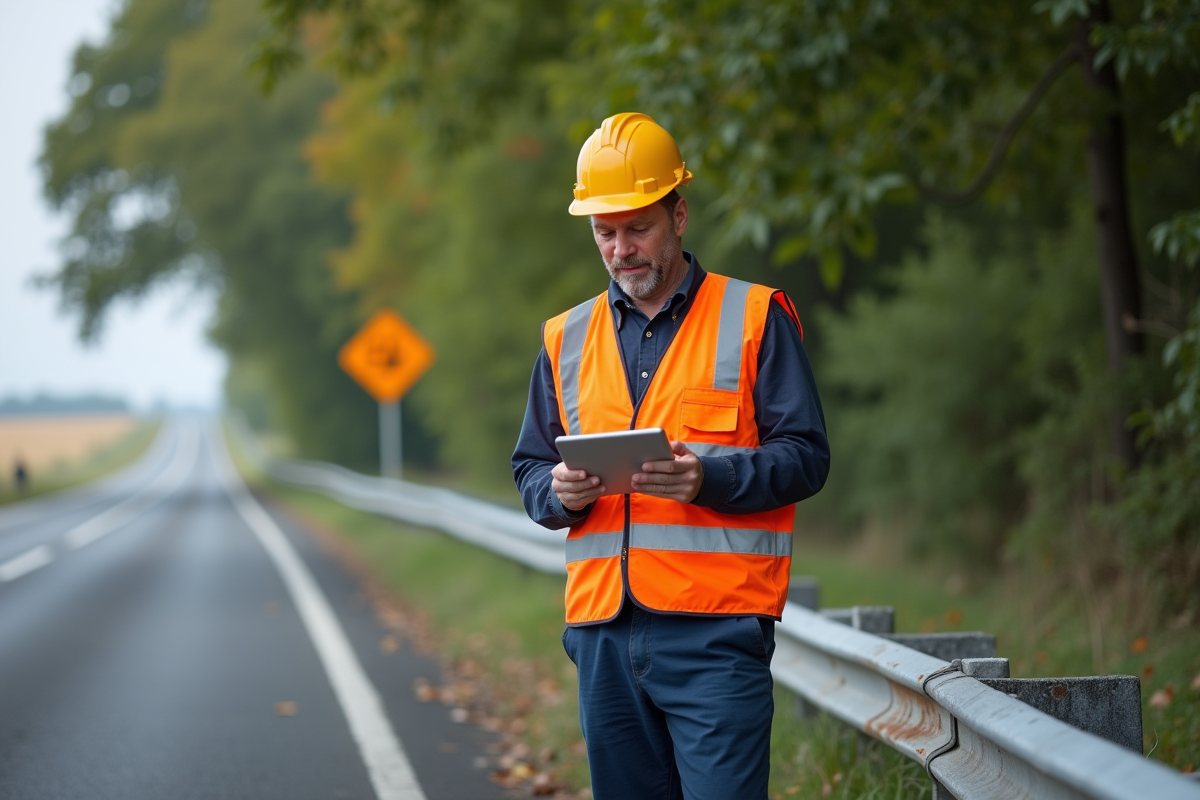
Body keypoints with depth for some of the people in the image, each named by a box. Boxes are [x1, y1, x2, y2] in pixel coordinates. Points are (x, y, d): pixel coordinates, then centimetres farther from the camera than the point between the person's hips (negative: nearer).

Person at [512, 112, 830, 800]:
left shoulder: (753, 319, 3)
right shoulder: (567, 338, 16)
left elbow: (806, 456, -2)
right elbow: (531, 468, 19)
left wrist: (709, 477, -19)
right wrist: (559, 492, -5)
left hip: (716, 633, -4)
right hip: (603, 631, 5)